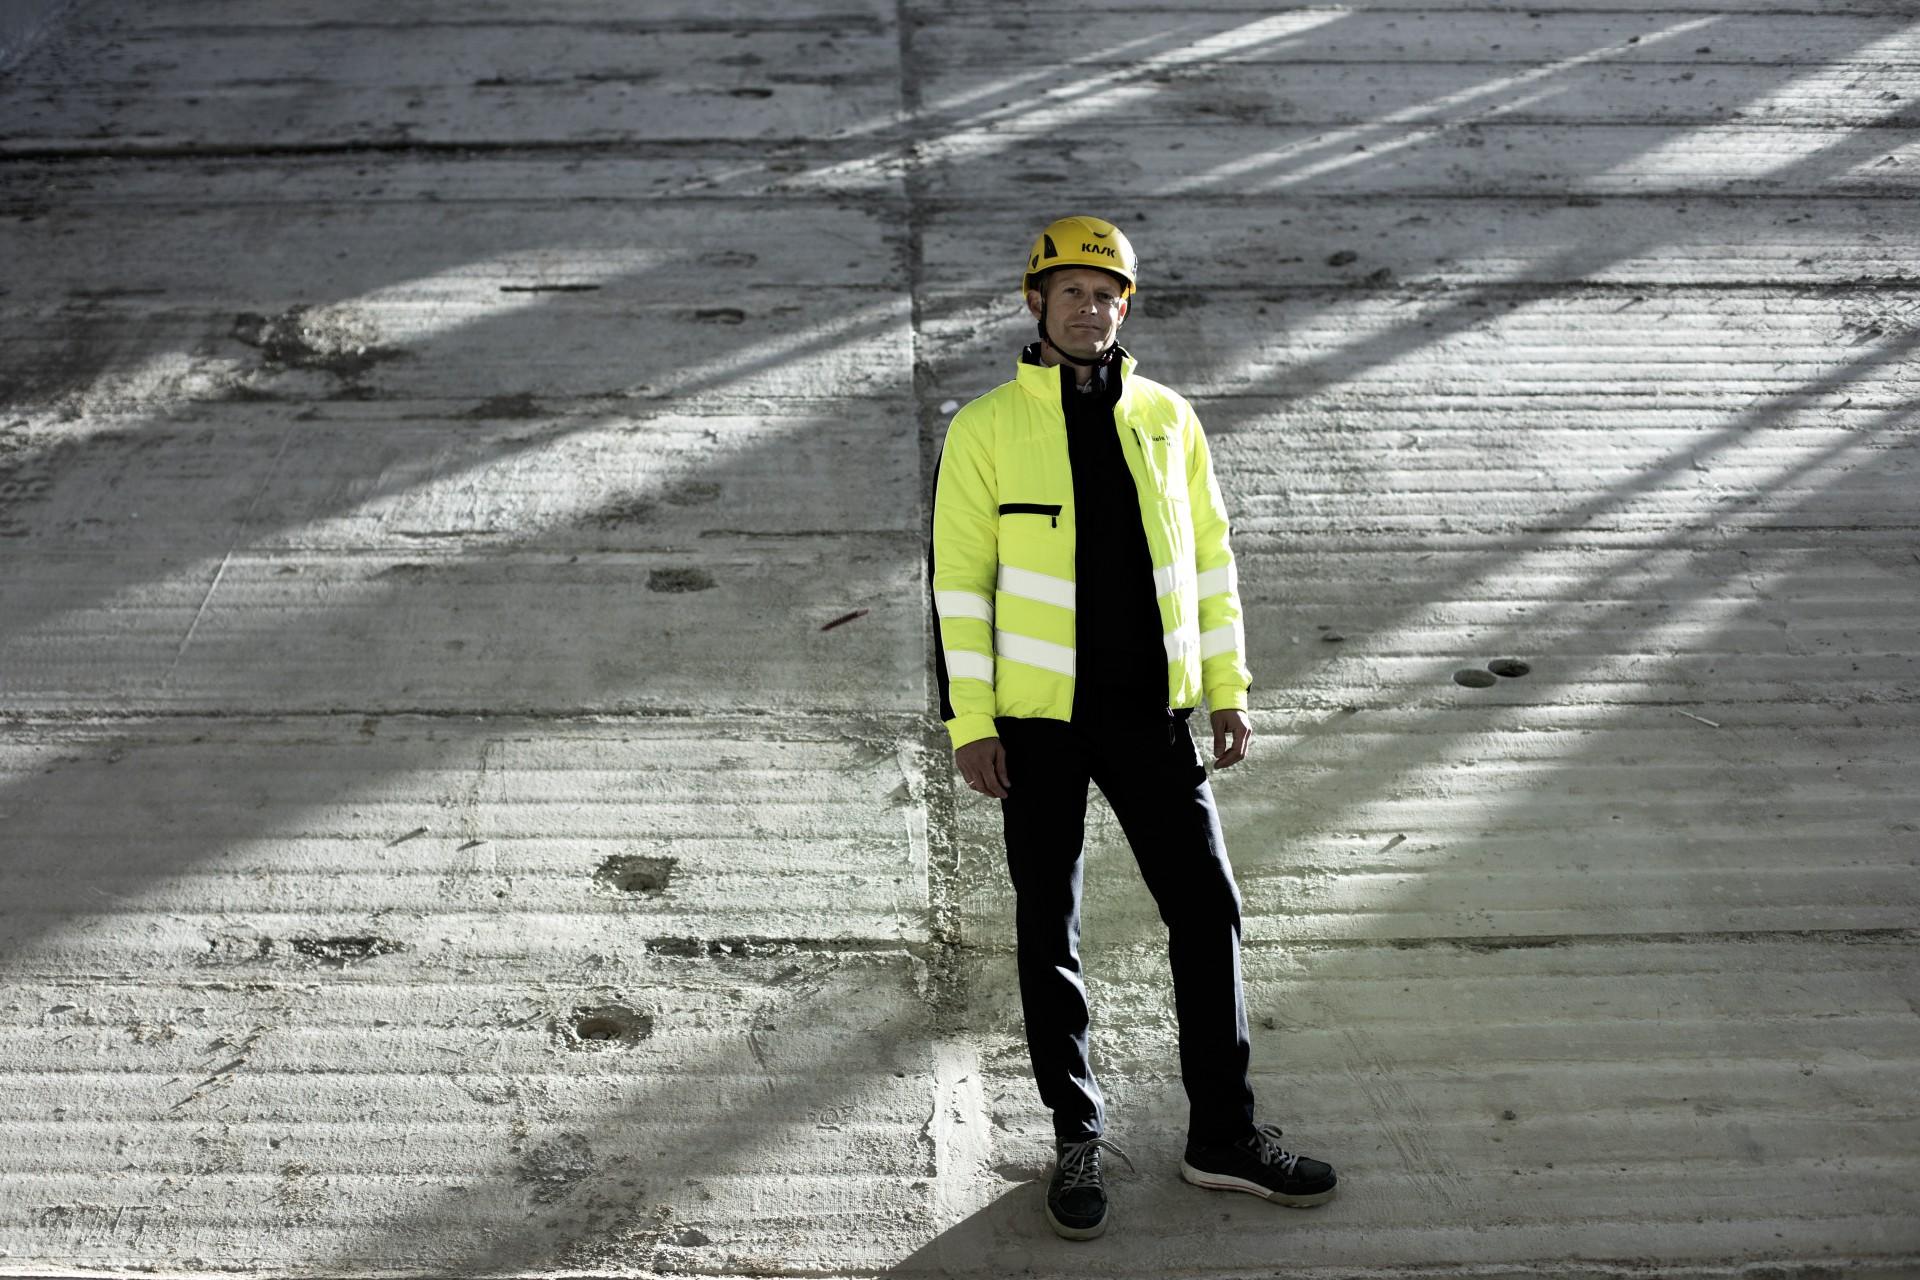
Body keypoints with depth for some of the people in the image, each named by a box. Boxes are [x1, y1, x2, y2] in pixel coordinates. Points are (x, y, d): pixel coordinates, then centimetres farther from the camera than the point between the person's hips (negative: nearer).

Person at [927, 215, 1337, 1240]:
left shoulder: (1165, 417, 7)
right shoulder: (986, 428, -3)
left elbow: (1208, 557, 12)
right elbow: (957, 578, -5)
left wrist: (1227, 688, 8)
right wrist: (969, 721, -10)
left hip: (1149, 709, 3)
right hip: (1037, 717, -3)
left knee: (1207, 911, 5)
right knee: (1048, 931, 7)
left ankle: (1223, 1135, 19)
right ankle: (1077, 1139, 22)